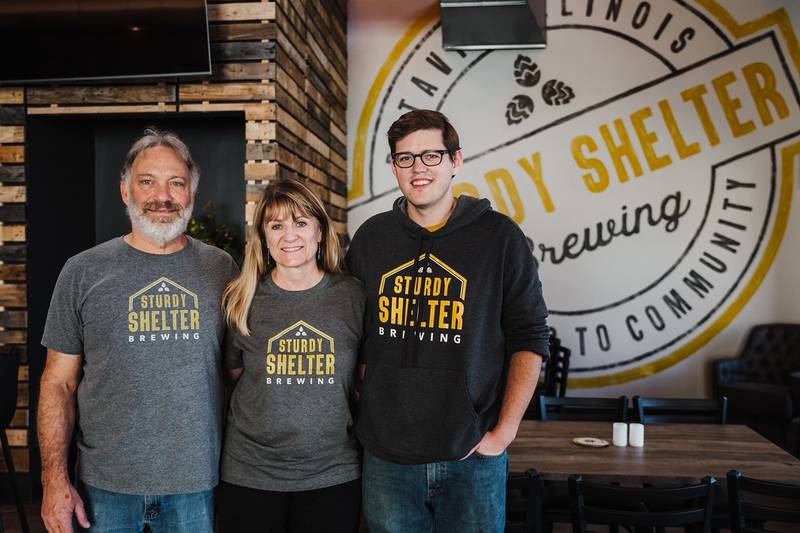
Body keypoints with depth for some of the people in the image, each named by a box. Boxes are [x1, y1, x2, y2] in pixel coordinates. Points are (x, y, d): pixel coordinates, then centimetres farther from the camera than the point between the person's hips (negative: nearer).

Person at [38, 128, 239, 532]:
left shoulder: (222, 270, 0)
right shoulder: (83, 272, -2)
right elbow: (59, 383, 0)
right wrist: (55, 479, -6)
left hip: (197, 483, 1)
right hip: (106, 484, 0)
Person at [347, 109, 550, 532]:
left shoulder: (499, 237, -3)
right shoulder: (371, 237, 4)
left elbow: (529, 339, -2)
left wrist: (504, 432, -7)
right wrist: (363, 414, 4)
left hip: (472, 455, -2)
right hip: (385, 453, 2)